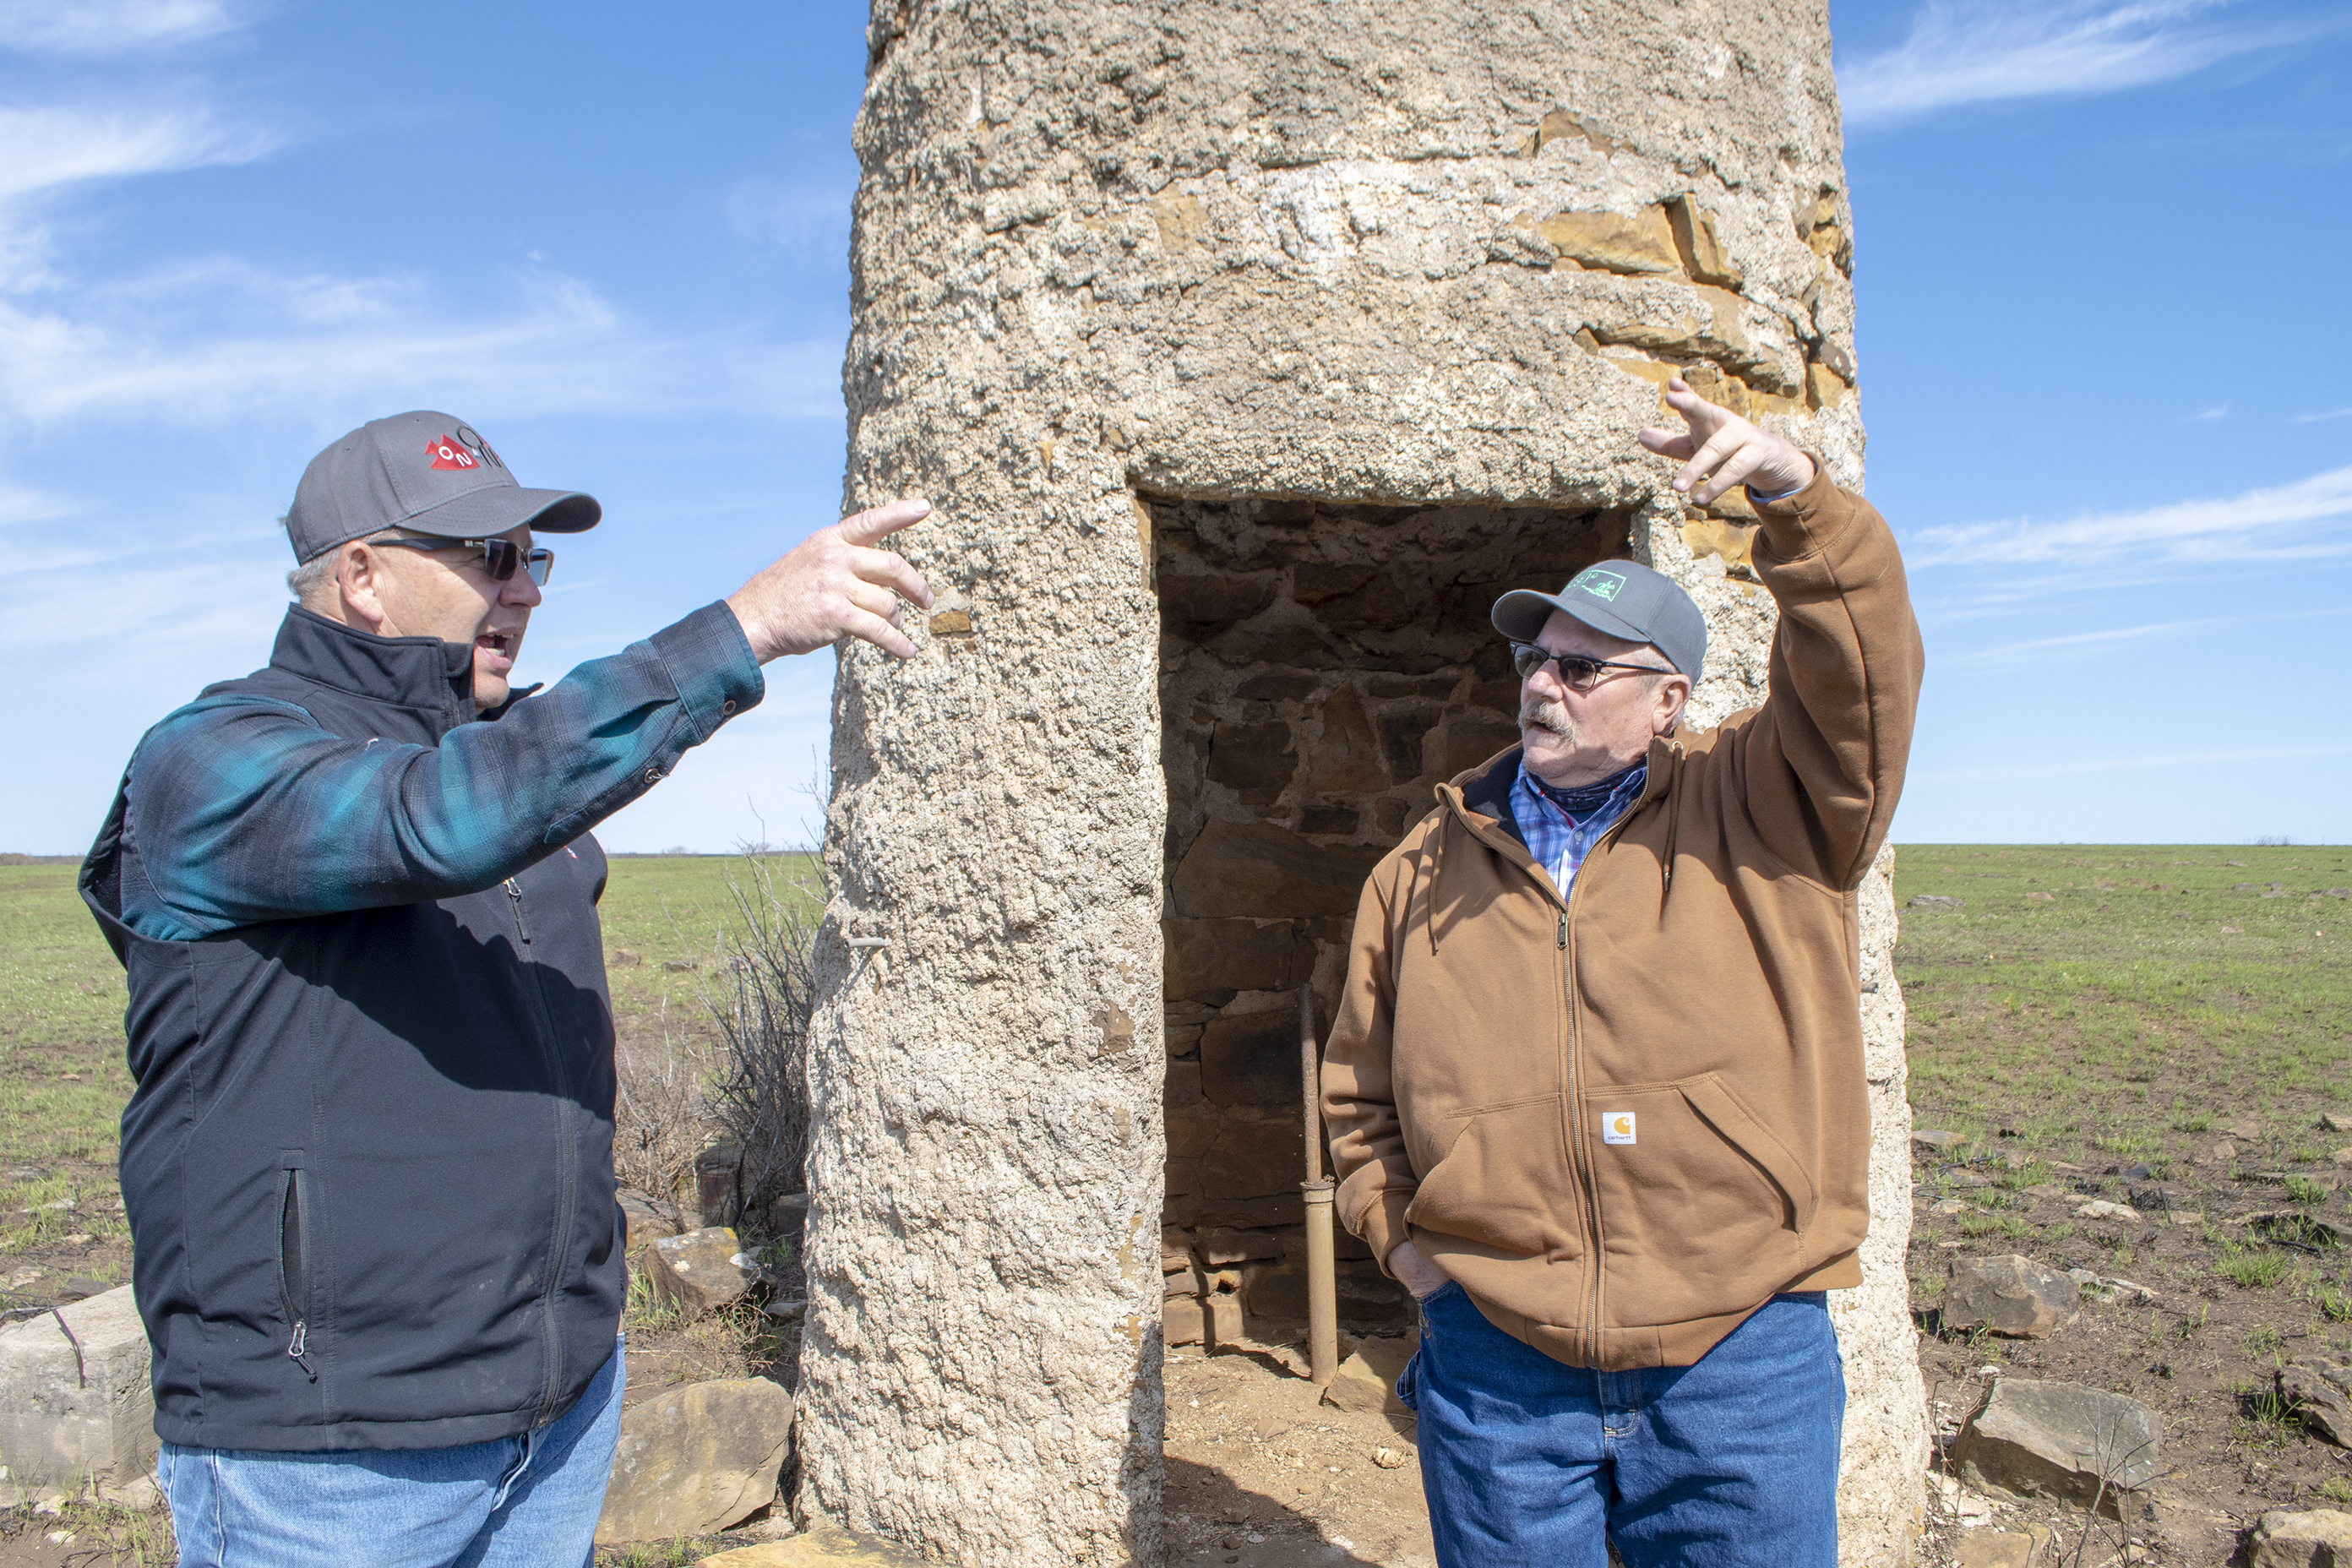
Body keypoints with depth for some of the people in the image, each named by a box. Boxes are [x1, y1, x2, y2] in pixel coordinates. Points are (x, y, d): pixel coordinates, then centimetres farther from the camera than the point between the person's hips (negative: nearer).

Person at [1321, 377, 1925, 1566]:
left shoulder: (1761, 812, 2)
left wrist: (1793, 492, -27)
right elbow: (1358, 1089, 15)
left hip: (1741, 1365, -1)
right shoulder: (1426, 871, 7)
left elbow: (1860, 669, -15)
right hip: (1496, 1366, 2)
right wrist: (1396, 1234, 4)